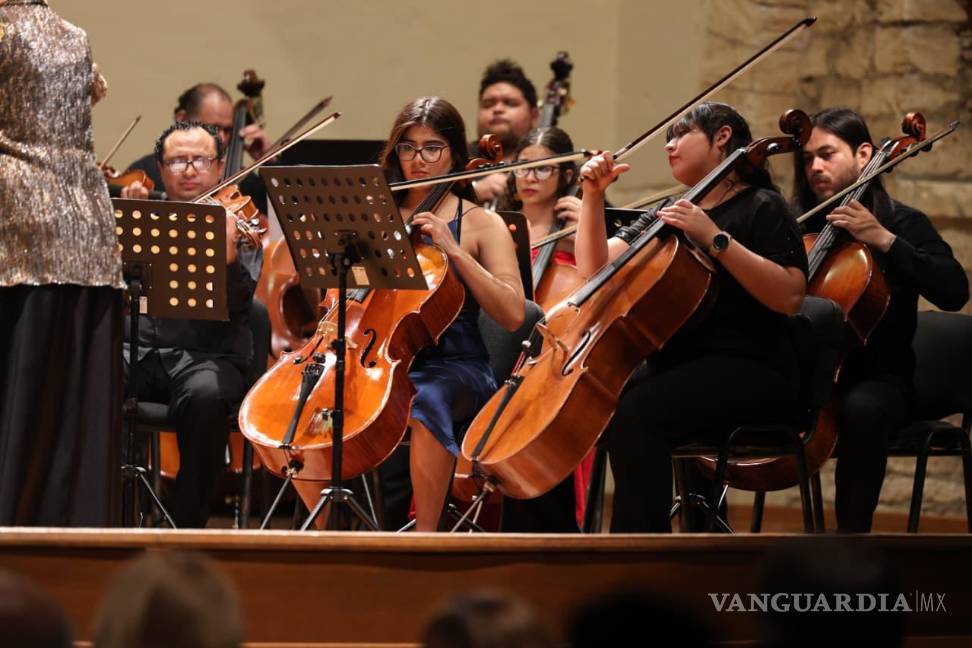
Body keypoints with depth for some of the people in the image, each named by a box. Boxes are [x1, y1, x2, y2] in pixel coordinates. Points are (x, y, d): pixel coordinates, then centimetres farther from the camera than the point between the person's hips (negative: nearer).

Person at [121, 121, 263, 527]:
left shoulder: (236, 222, 6)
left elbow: (236, 302, -9)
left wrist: (228, 254, -30)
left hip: (208, 355, -2)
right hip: (137, 349, 2)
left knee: (205, 394, -37)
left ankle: (189, 521, -21)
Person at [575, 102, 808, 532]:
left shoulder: (761, 208, 0)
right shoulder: (668, 215, 21)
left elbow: (789, 296, -15)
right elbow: (594, 268, 15)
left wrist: (715, 238, -18)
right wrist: (593, 195, 3)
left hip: (748, 373, -7)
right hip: (674, 365, 7)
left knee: (634, 415, -33)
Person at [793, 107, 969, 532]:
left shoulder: (902, 224, 2)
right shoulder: (801, 230, 15)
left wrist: (884, 240, -19)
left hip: (876, 378, -4)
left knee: (861, 407, -40)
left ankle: (852, 534, -34)